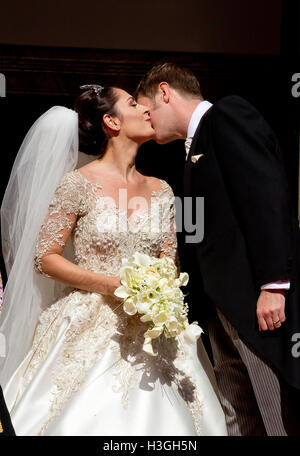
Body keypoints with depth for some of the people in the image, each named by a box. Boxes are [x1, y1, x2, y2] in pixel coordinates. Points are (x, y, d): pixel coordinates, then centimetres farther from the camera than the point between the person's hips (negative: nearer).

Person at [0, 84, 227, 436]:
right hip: (90, 332, -4)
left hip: (149, 332, 4)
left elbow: (170, 262, 13)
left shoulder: (161, 190, 10)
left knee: (151, 418, -1)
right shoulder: (80, 183, -6)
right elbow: (45, 258, -6)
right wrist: (112, 285, -16)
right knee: (89, 420, -4)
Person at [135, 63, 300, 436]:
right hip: (223, 307, 9)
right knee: (239, 421, 11)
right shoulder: (196, 144, 23)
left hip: (260, 298, -9)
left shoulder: (227, 114, -2)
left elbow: (266, 196, -15)